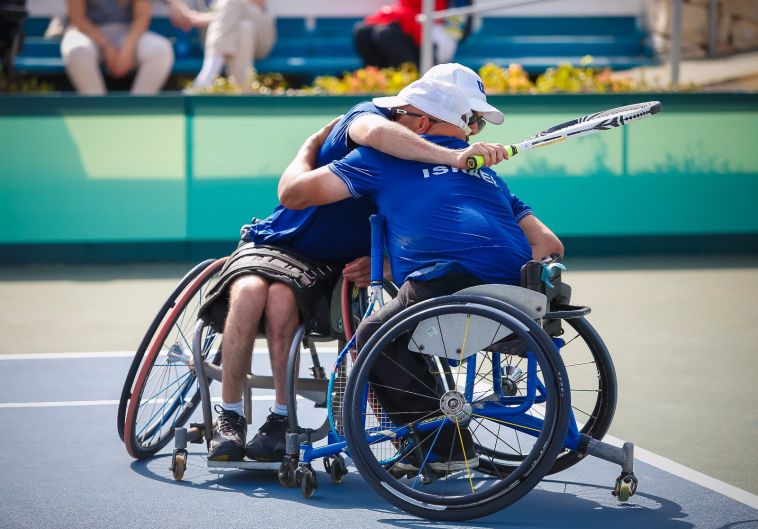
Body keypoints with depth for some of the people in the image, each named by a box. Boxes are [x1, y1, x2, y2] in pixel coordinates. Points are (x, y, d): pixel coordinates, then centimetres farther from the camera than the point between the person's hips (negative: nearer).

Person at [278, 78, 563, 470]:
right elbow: (548, 244, 25)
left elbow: (293, 192, 15)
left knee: (374, 337, 14)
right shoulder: (485, 172, 33)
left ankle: (448, 448, 8)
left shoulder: (386, 156, 15)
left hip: (450, 283, -7)